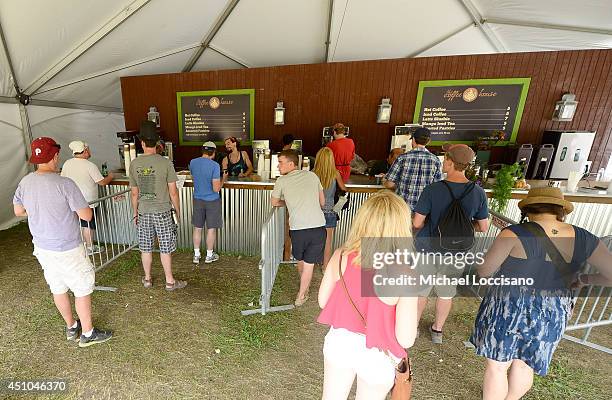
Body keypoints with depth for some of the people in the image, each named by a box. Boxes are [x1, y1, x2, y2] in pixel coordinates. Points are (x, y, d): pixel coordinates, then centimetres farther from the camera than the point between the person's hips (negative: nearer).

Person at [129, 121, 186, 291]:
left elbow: (134, 193, 5)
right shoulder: (165, 163, -12)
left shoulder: (134, 164, -1)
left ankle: (147, 279, 31)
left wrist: (135, 213, 17)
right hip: (163, 211, -3)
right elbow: (173, 192, -10)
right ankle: (170, 281, 16)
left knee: (146, 248, 15)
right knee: (165, 248, 5)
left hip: (143, 212, 4)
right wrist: (177, 210, 3)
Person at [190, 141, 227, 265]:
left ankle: (196, 255, 27)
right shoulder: (214, 165, -19)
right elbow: (216, 189, -20)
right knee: (211, 228, 9)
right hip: (212, 201, -4)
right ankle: (209, 255, 23)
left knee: (197, 228, 15)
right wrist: (223, 179, -4)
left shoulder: (192, 162, -2)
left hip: (197, 199, 5)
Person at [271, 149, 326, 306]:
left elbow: (274, 203, 17)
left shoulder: (282, 180, 3)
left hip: (298, 228, -1)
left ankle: (304, 287, 48)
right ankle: (301, 296, 27)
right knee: (309, 263, 16)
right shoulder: (312, 175, 10)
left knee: (300, 260, 25)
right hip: (318, 226, 1)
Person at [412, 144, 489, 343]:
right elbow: (483, 228, -2)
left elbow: (417, 223, -18)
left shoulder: (432, 190, -21)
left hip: (427, 249, -3)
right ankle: (437, 330, 41)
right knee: (446, 292, 22)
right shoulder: (478, 193, -10)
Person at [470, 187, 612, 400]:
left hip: (508, 310, -5)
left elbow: (484, 270, -14)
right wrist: (583, 279, 17)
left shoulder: (515, 234, -18)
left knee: (497, 365, 14)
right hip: (551, 316, 6)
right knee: (524, 364, 26)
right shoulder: (583, 238, -3)